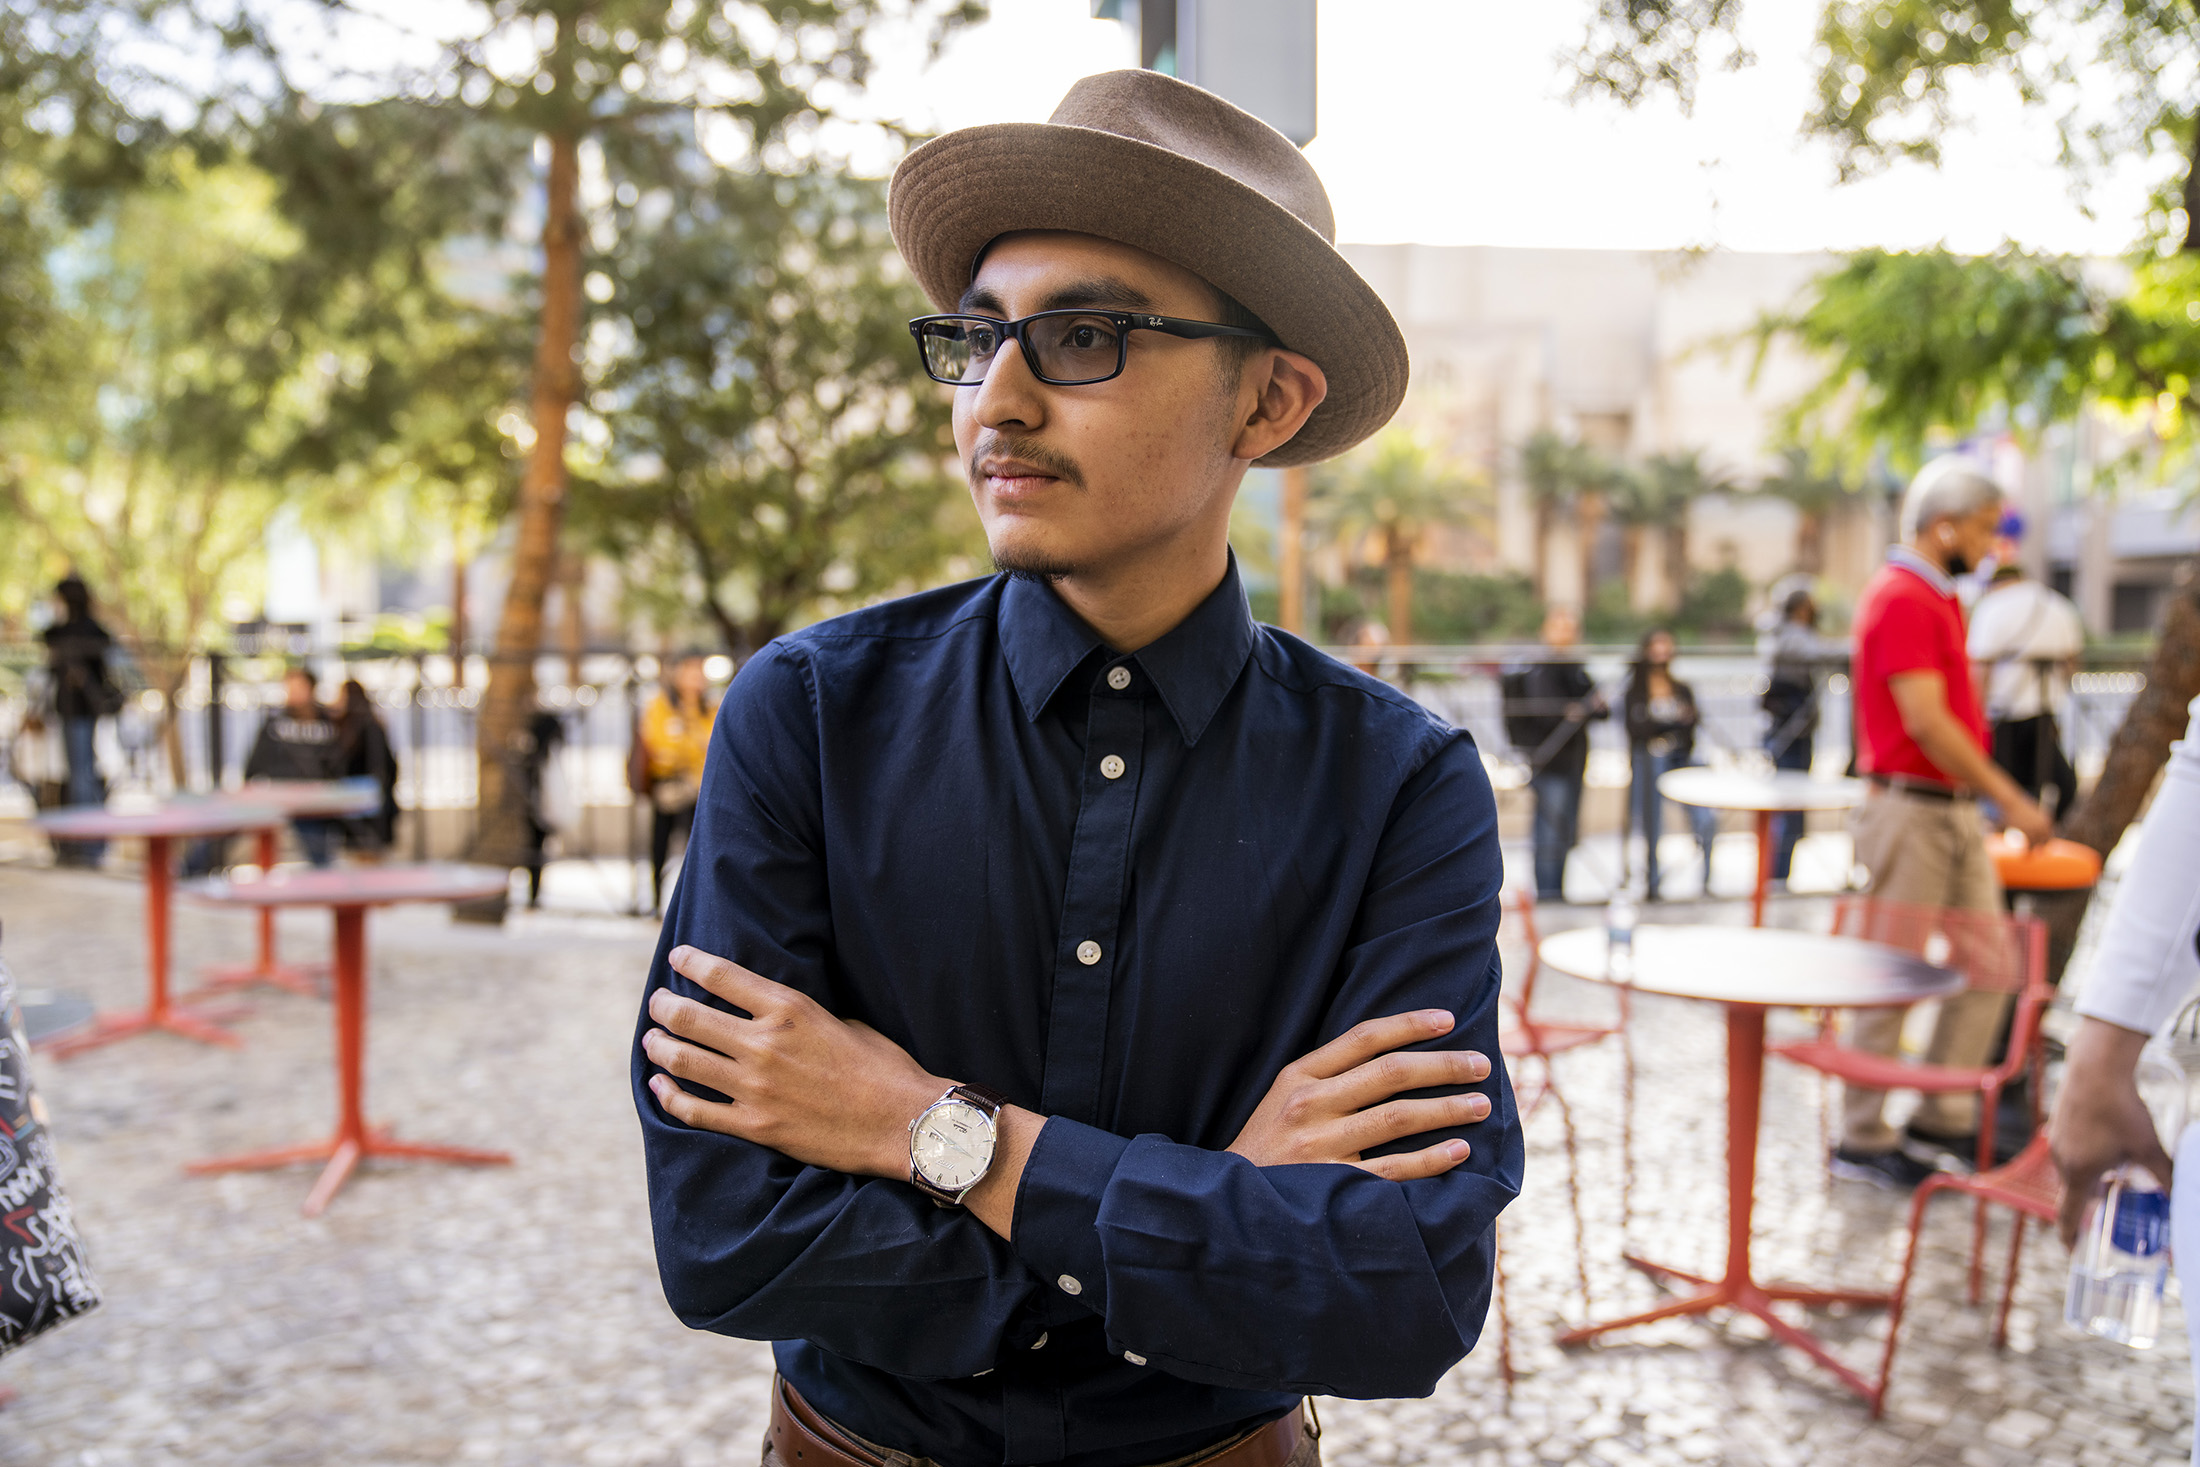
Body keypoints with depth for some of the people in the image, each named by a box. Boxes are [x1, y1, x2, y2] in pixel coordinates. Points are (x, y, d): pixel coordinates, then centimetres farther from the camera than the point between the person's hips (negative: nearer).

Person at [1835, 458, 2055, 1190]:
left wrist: (1993, 796, 18)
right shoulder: (1900, 600, -16)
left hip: (1954, 810, 10)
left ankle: (1943, 1116, 19)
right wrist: (2010, 798, -19)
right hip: (1912, 812, -10)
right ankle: (1863, 1138, 8)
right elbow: (1926, 723, -22)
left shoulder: (1939, 599, 16)